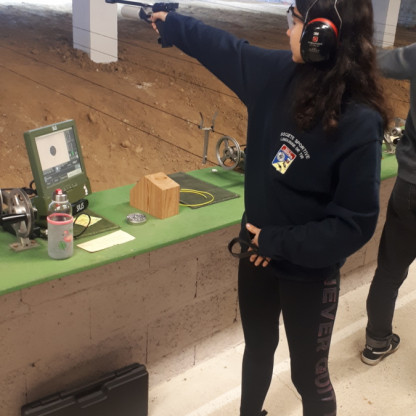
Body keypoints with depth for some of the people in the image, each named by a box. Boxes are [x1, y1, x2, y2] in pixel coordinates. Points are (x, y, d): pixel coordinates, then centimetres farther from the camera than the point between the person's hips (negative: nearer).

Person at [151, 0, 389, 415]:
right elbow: (225, 48, 8)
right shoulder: (278, 74, -10)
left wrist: (280, 242, -20)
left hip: (308, 273, -6)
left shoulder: (359, 123, -27)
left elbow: (356, 223, -22)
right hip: (257, 252, 6)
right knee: (257, 349, 28)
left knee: (308, 374, 15)